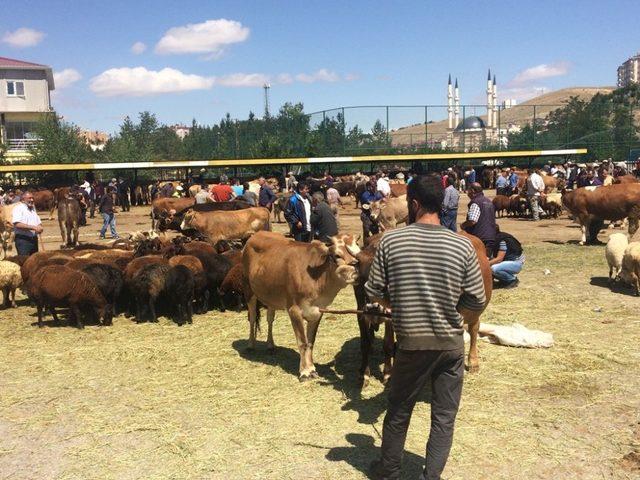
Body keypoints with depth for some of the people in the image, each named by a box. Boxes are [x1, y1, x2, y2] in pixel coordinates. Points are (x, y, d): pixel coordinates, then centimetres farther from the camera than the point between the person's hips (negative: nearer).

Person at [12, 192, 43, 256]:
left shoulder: (33, 209, 19)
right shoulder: (18, 208, -5)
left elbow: (39, 222, 22)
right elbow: (17, 224, -18)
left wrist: (39, 227, -3)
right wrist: (33, 227, -22)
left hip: (34, 239, 7)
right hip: (23, 239, -7)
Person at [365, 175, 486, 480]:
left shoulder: (391, 241, -11)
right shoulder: (463, 246, -10)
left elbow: (373, 294, -4)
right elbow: (478, 302, -4)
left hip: (411, 342, 0)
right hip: (451, 343, 0)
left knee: (398, 411, 19)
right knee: (444, 417, 14)